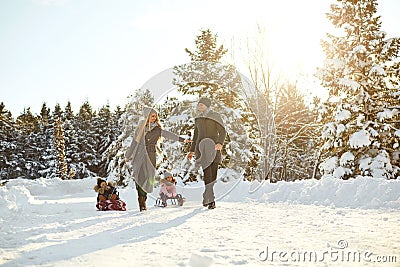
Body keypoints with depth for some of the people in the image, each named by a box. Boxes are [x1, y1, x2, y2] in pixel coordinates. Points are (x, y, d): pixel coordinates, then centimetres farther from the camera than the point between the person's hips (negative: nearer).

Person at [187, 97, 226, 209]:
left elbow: (222, 132, -6)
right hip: (201, 148, 2)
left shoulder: (215, 116, 3)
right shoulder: (198, 118, 18)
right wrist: (192, 151, 25)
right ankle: (210, 199, -15)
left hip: (213, 148, -2)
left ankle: (207, 198, 13)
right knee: (207, 172, -12)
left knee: (213, 174, -2)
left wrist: (220, 143, -24)